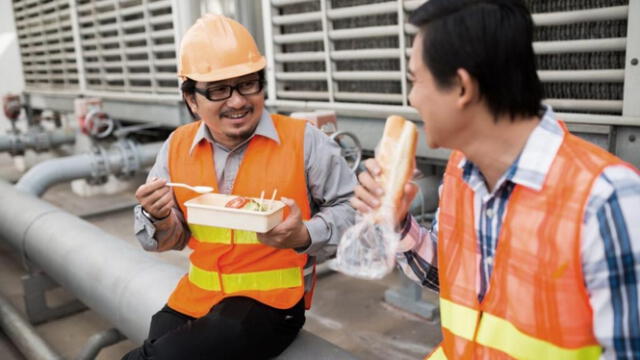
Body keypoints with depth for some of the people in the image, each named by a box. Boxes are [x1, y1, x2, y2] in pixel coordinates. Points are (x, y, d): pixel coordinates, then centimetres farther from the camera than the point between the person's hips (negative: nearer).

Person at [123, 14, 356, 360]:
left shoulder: (303, 140, -10)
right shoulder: (176, 146, 3)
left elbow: (349, 208, -5)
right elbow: (173, 241, 11)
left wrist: (303, 236, -22)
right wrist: (160, 220, -11)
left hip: (271, 299, -4)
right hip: (195, 296, 5)